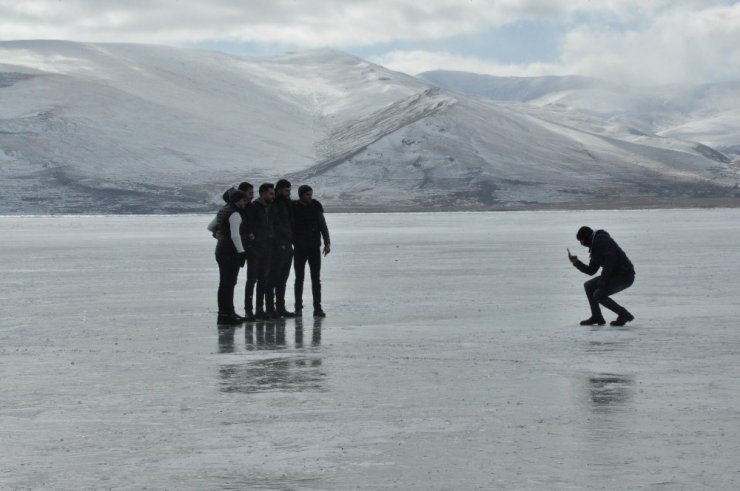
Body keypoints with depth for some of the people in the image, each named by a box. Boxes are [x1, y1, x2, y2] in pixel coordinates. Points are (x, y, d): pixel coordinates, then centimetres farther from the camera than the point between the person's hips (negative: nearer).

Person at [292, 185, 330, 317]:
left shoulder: (316, 207, 2)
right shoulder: (294, 208, -4)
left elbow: (323, 225, 5)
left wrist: (327, 243, -1)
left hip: (314, 247, 2)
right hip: (300, 248, -2)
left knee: (316, 279, -1)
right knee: (299, 278, 5)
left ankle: (317, 308, 0)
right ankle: (298, 307, 13)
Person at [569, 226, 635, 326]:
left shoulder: (601, 240, -13)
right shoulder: (595, 248, 18)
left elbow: (611, 260, -26)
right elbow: (591, 271, 20)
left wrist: (602, 281, -21)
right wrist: (576, 262, 8)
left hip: (625, 276, -10)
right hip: (615, 275, 10)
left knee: (599, 294, -17)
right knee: (588, 286, 9)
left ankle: (624, 315, -5)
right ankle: (596, 317, 12)